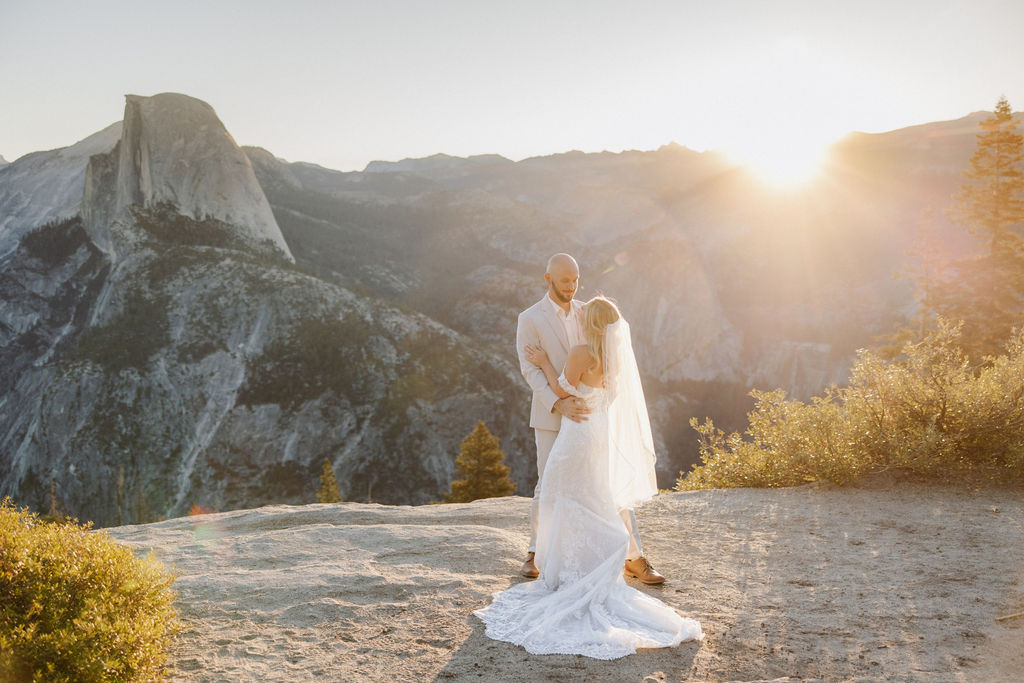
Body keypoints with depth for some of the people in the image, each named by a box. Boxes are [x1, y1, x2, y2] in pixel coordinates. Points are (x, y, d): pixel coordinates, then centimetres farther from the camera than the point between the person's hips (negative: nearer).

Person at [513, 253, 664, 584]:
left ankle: (634, 560, 7)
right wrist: (559, 404, -30)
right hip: (551, 416, -3)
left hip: (587, 412, 3)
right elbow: (531, 370, -16)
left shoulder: (586, 313, 6)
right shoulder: (529, 319, -7)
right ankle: (535, 553, 28)